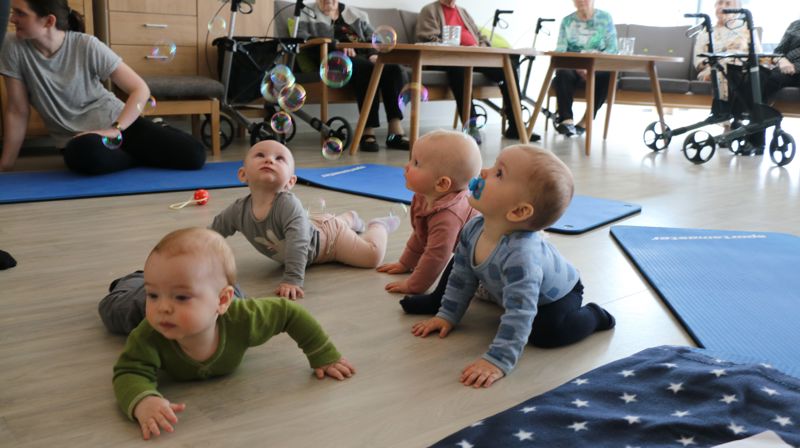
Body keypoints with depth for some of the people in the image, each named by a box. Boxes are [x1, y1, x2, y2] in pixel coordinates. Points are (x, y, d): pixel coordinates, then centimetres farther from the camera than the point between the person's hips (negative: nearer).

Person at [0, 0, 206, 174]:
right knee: (85, 153, -40)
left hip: (116, 121, -1)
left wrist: (115, 130, -26)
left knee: (193, 155, -21)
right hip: (77, 138, 1)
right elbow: (17, 111, -5)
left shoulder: (87, 46, -15)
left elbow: (141, 90, -14)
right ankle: (143, 157, -5)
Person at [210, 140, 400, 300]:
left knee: (373, 256, -10)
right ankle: (350, 219, 63)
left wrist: (292, 280, -59)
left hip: (329, 236, -6)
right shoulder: (238, 211, -26)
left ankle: (378, 225, 22)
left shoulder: (288, 204, -43)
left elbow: (298, 242, -52)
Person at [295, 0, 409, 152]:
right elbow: (301, 38, -3)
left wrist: (374, 54, -4)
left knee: (393, 68, -27)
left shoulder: (357, 14, 29)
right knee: (367, 69, -36)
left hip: (364, 58, 4)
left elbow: (373, 37, 21)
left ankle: (396, 132, -36)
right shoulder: (308, 15, 17)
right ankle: (368, 132, -40)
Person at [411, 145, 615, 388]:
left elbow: (519, 315, -46)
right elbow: (462, 277, -6)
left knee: (546, 333, -28)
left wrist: (498, 361, -48)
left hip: (558, 294, -7)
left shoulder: (521, 255, -47)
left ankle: (592, 315, -2)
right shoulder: (473, 230, -23)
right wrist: (447, 316, -3)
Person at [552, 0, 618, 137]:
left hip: (597, 68, 0)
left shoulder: (605, 18, 4)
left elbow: (612, 48, -4)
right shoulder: (567, 21, 7)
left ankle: (587, 120, -24)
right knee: (563, 73, -33)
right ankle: (567, 120, -43)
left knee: (607, 76, -33)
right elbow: (560, 50, -2)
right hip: (573, 67, 0)